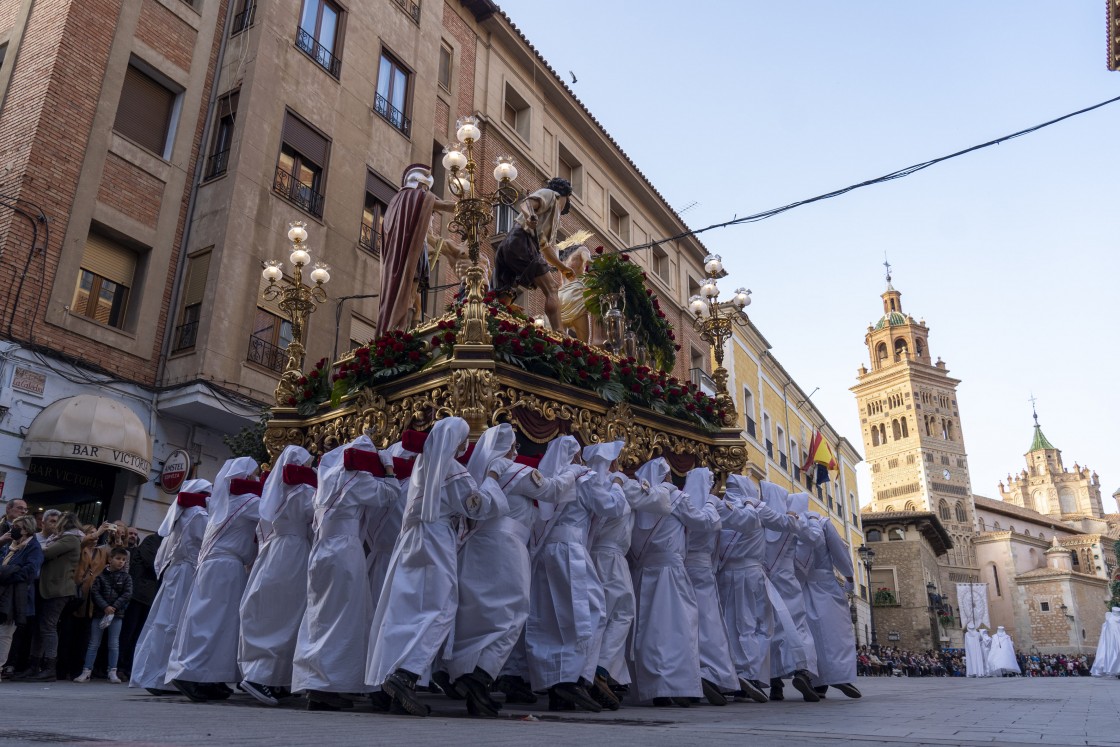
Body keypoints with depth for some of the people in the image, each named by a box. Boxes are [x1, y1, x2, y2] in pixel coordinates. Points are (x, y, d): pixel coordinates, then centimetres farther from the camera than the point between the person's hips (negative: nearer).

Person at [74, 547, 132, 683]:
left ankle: (112, 672, 5)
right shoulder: (101, 575, 1)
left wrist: (114, 607, -14)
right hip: (99, 612, 0)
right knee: (94, 643, 5)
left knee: (114, 644, 2)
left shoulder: (126, 577, 3)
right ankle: (86, 671, 10)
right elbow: (95, 591, -6)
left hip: (117, 613, 0)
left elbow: (127, 594, -3)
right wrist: (105, 607, -15)